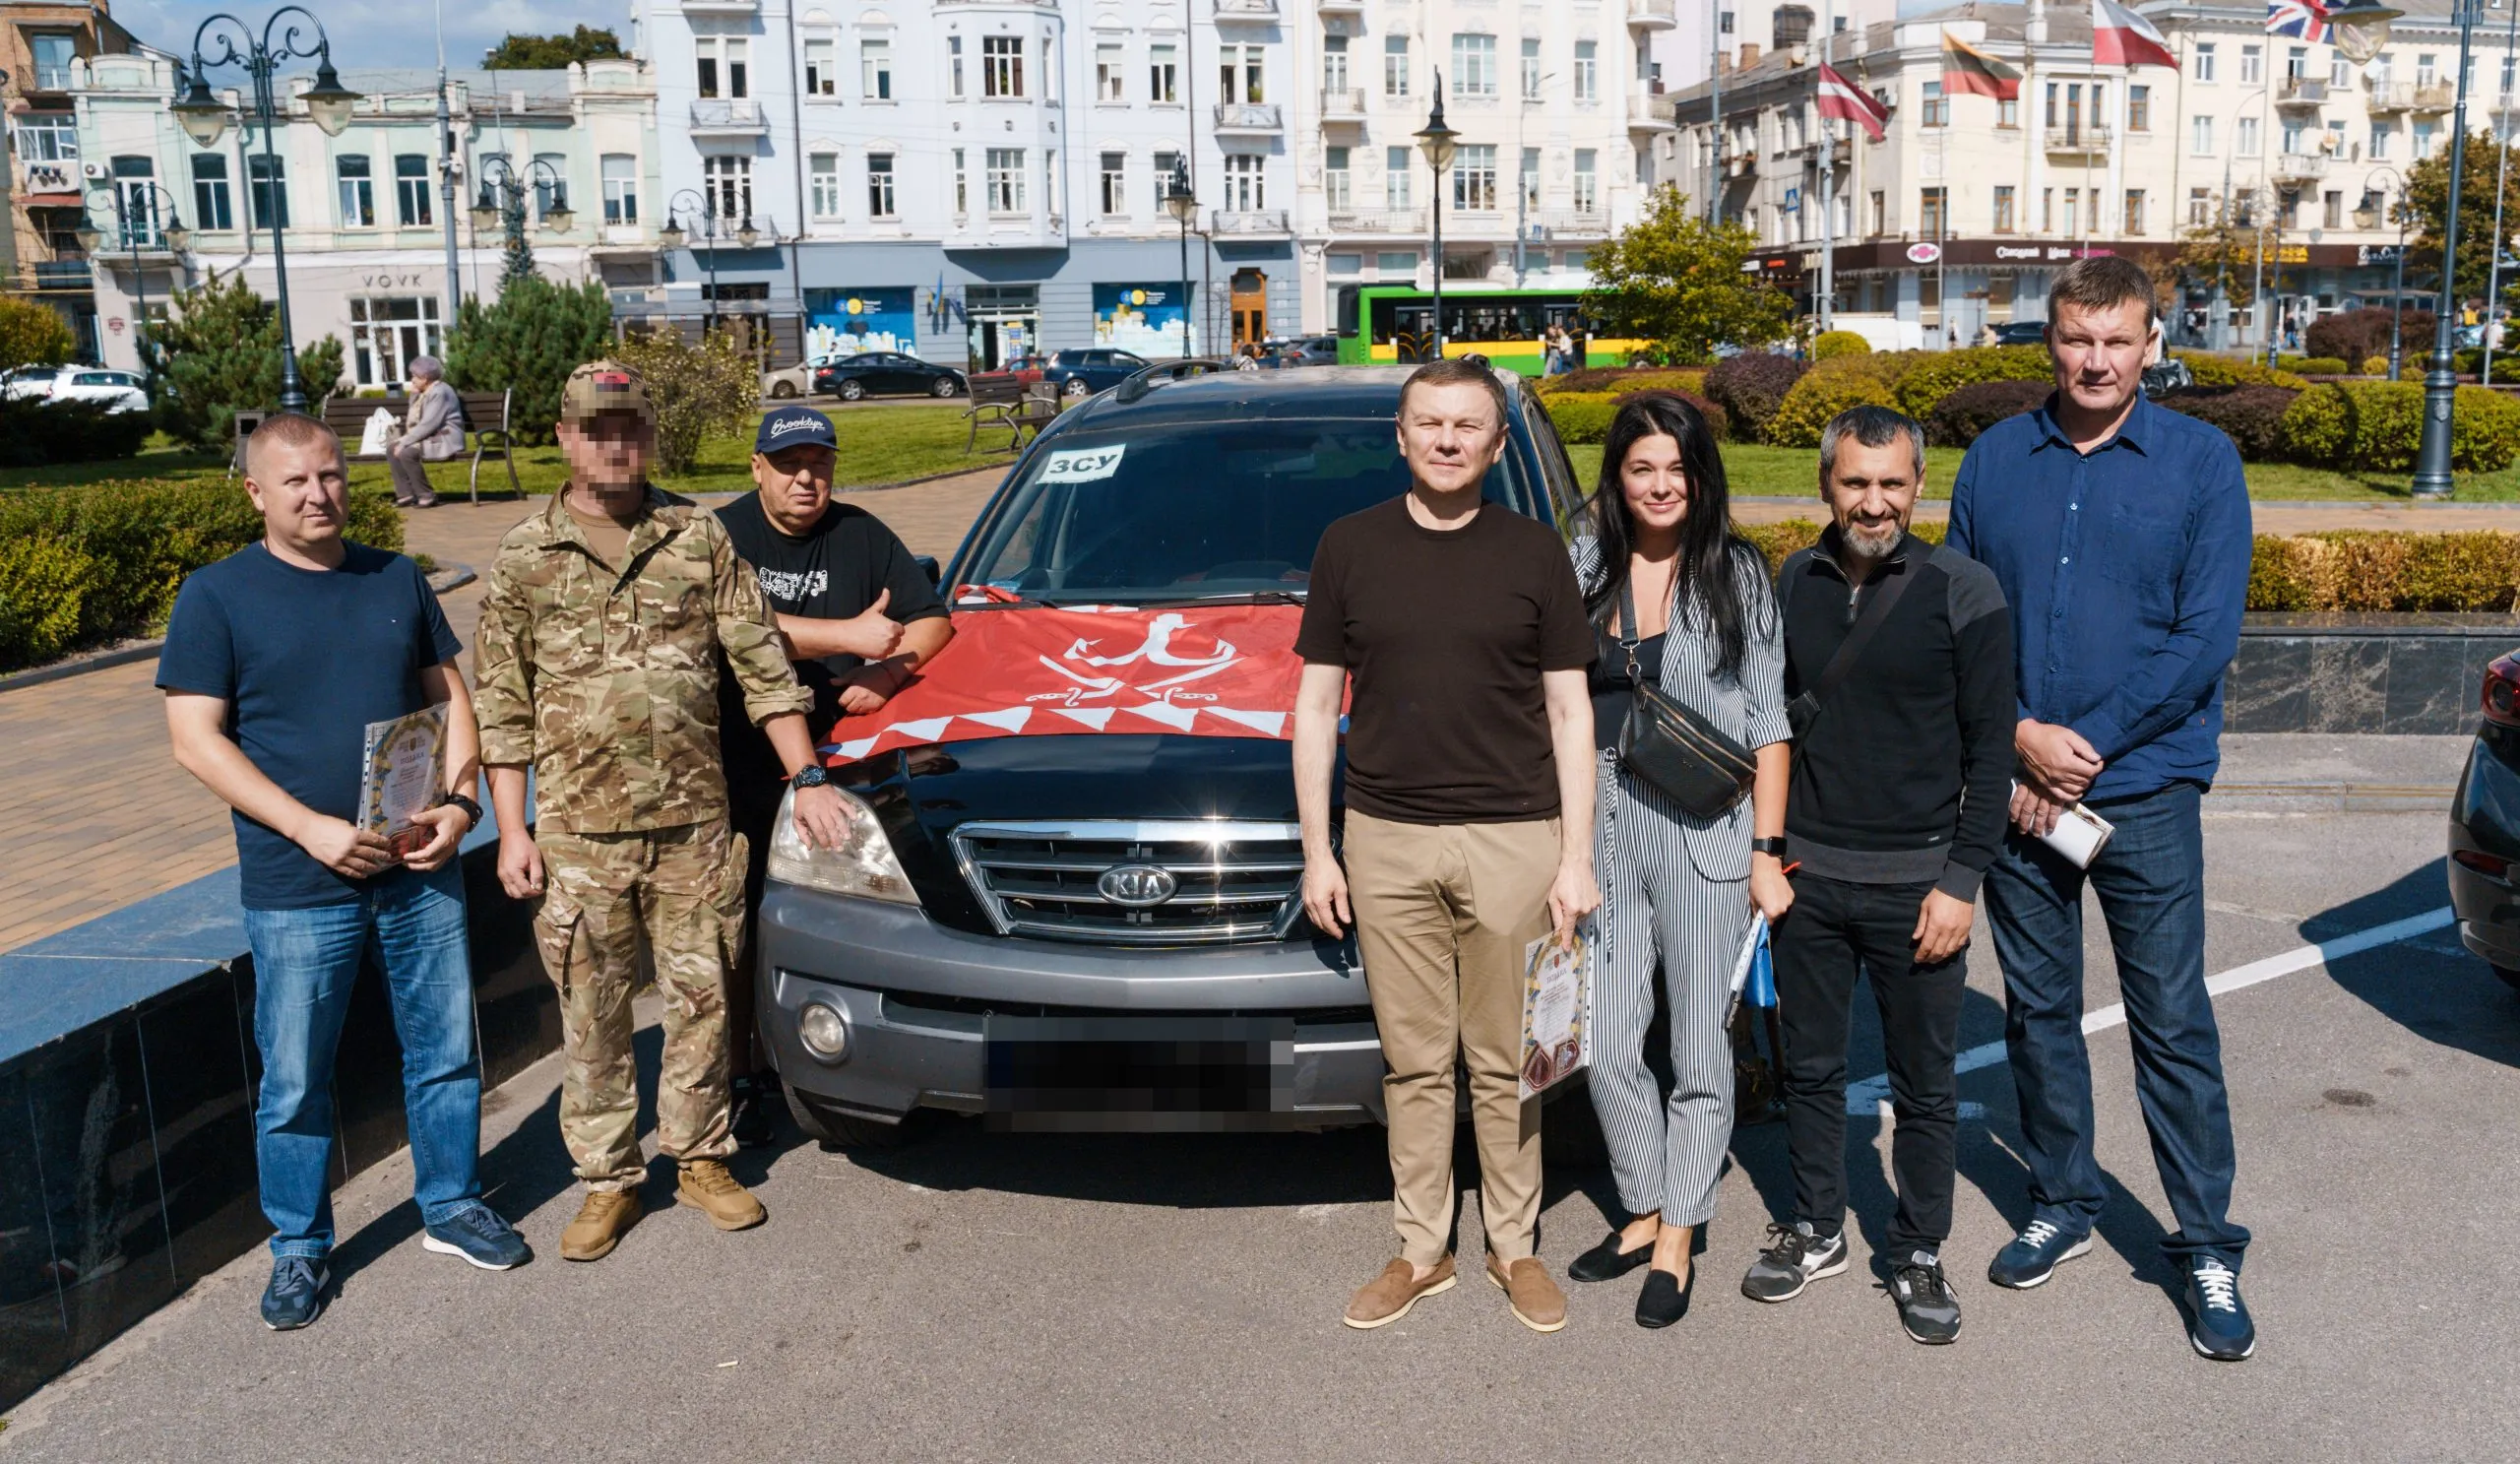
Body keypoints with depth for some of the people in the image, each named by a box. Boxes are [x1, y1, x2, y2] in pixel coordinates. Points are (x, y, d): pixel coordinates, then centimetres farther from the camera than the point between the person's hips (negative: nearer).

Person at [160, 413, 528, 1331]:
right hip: (297, 890, -3)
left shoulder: (398, 581, 8)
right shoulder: (217, 596, -3)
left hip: (422, 874, 3)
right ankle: (298, 1248, 24)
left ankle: (452, 1206, 30)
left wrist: (458, 803, -6)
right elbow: (195, 740, -8)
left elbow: (450, 699, 11)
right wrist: (310, 827, -17)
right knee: (295, 1082, 7)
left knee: (445, 1052, 12)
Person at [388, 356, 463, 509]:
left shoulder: (439, 392, -17)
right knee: (392, 451, 1)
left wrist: (405, 442, -22)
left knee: (406, 453, -27)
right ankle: (406, 495, -2)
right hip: (430, 438, 11)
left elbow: (428, 424, -24)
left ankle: (427, 496, -16)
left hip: (445, 440, -11)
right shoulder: (424, 393, 15)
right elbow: (414, 420, 15)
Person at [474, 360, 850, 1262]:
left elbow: (761, 663, 4)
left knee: (700, 998, 10)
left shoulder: (700, 538, 4)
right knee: (593, 1018, 8)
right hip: (579, 833, 0)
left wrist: (805, 776, -2)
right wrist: (512, 831, -1)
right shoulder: (524, 559, 2)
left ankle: (702, 1157, 26)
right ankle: (607, 1181, 22)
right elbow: (503, 709, 4)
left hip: (694, 823, 1)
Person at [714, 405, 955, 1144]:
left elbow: (933, 620, 7)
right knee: (735, 926, 4)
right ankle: (740, 1077, 15)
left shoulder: (860, 536, 7)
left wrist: (888, 672, -12)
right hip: (736, 768, -2)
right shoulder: (723, 536, -2)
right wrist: (847, 636, -24)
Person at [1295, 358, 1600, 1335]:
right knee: (1415, 1062, 9)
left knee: (1506, 1063, 9)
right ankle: (1421, 1248, 23)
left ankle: (1515, 1245, 25)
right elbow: (1317, 706, 7)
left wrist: (1577, 857, -1)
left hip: (1513, 841, -1)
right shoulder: (1351, 548, 5)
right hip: (1387, 841, 1)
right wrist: (1316, 851, 3)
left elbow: (1569, 714, 5)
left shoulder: (1534, 554, 3)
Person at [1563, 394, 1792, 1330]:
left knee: (1699, 1045, 5)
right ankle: (1645, 1209, 27)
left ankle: (1677, 1239, 20)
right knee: (1607, 1044, 7)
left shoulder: (1736, 572, -1)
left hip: (1707, 831, -3)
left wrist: (1767, 850, -7)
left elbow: (1768, 721, -2)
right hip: (1604, 827, 3)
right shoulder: (1584, 570, 5)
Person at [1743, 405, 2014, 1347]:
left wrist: (1962, 881, -10)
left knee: (1926, 1085, 8)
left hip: (1917, 882, -3)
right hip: (1806, 876, 3)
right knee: (1810, 1066, 14)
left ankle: (1919, 1256, 24)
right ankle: (1816, 1231, 31)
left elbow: (1990, 748, -5)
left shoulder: (1962, 591, -6)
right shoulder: (1794, 584, 5)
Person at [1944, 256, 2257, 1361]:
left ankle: (2208, 1248, 15)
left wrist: (2086, 746, -13)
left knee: (2173, 1022, 2)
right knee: (2037, 1009, 12)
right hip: (2015, 788, 3)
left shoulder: (2201, 463, -2)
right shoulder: (1995, 460, 6)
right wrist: (2020, 735, -8)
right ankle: (2062, 1205, 29)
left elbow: (2204, 639, -7)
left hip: (2143, 789, -2)